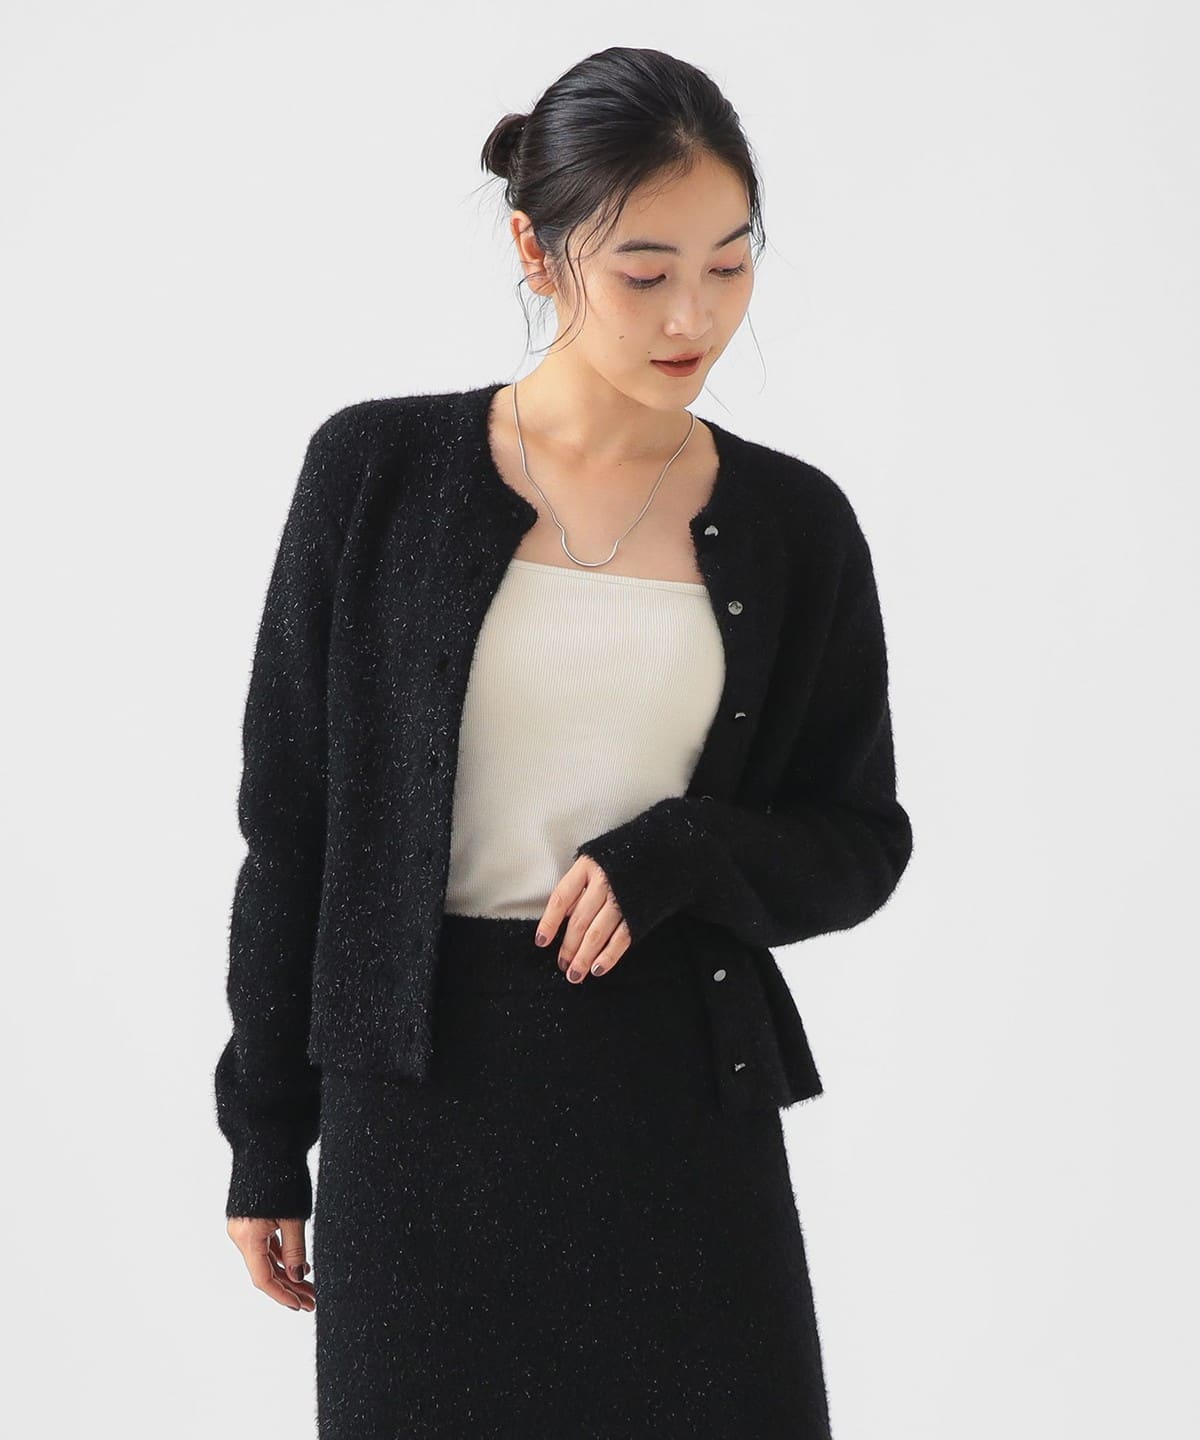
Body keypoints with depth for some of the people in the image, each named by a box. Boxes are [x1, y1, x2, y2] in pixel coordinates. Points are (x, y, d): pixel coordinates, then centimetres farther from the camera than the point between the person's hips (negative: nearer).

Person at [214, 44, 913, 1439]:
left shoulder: (793, 524, 2)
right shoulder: (378, 471, -2)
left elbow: (860, 839, 8)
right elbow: (291, 816, 2)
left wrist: (676, 860, -13)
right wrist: (267, 1141, 4)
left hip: (684, 1108, 1)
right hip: (426, 1100, -1)